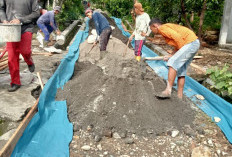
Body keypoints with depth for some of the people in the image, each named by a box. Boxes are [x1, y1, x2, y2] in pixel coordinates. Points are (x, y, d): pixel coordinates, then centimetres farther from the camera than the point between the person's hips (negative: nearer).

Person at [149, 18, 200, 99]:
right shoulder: (167, 28, 24)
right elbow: (178, 46, 21)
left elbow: (177, 37, -19)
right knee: (181, 69, 10)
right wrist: (170, 55, 14)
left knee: (173, 63, -16)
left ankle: (168, 91, -19)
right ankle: (179, 95, 13)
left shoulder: (162, 28, -5)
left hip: (191, 43, -10)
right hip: (194, 43, 10)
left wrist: (182, 52, -12)